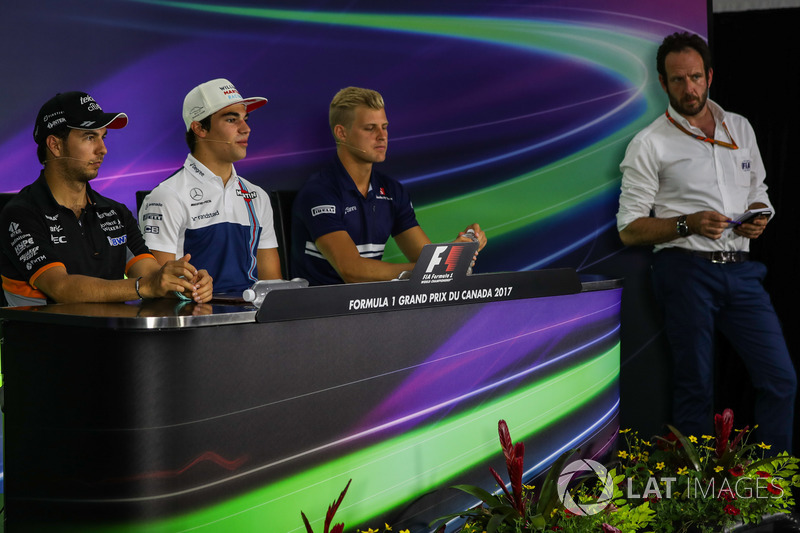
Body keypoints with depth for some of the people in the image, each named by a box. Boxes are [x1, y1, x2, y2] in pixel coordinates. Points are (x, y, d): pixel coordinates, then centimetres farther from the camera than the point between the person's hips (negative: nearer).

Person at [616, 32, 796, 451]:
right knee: (695, 387, 0)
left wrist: (758, 217, 2)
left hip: (740, 270, 4)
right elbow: (629, 229, -1)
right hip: (687, 271, -4)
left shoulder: (740, 128, 16)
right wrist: (688, 225, -15)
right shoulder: (649, 144, 1)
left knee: (780, 379, -2)